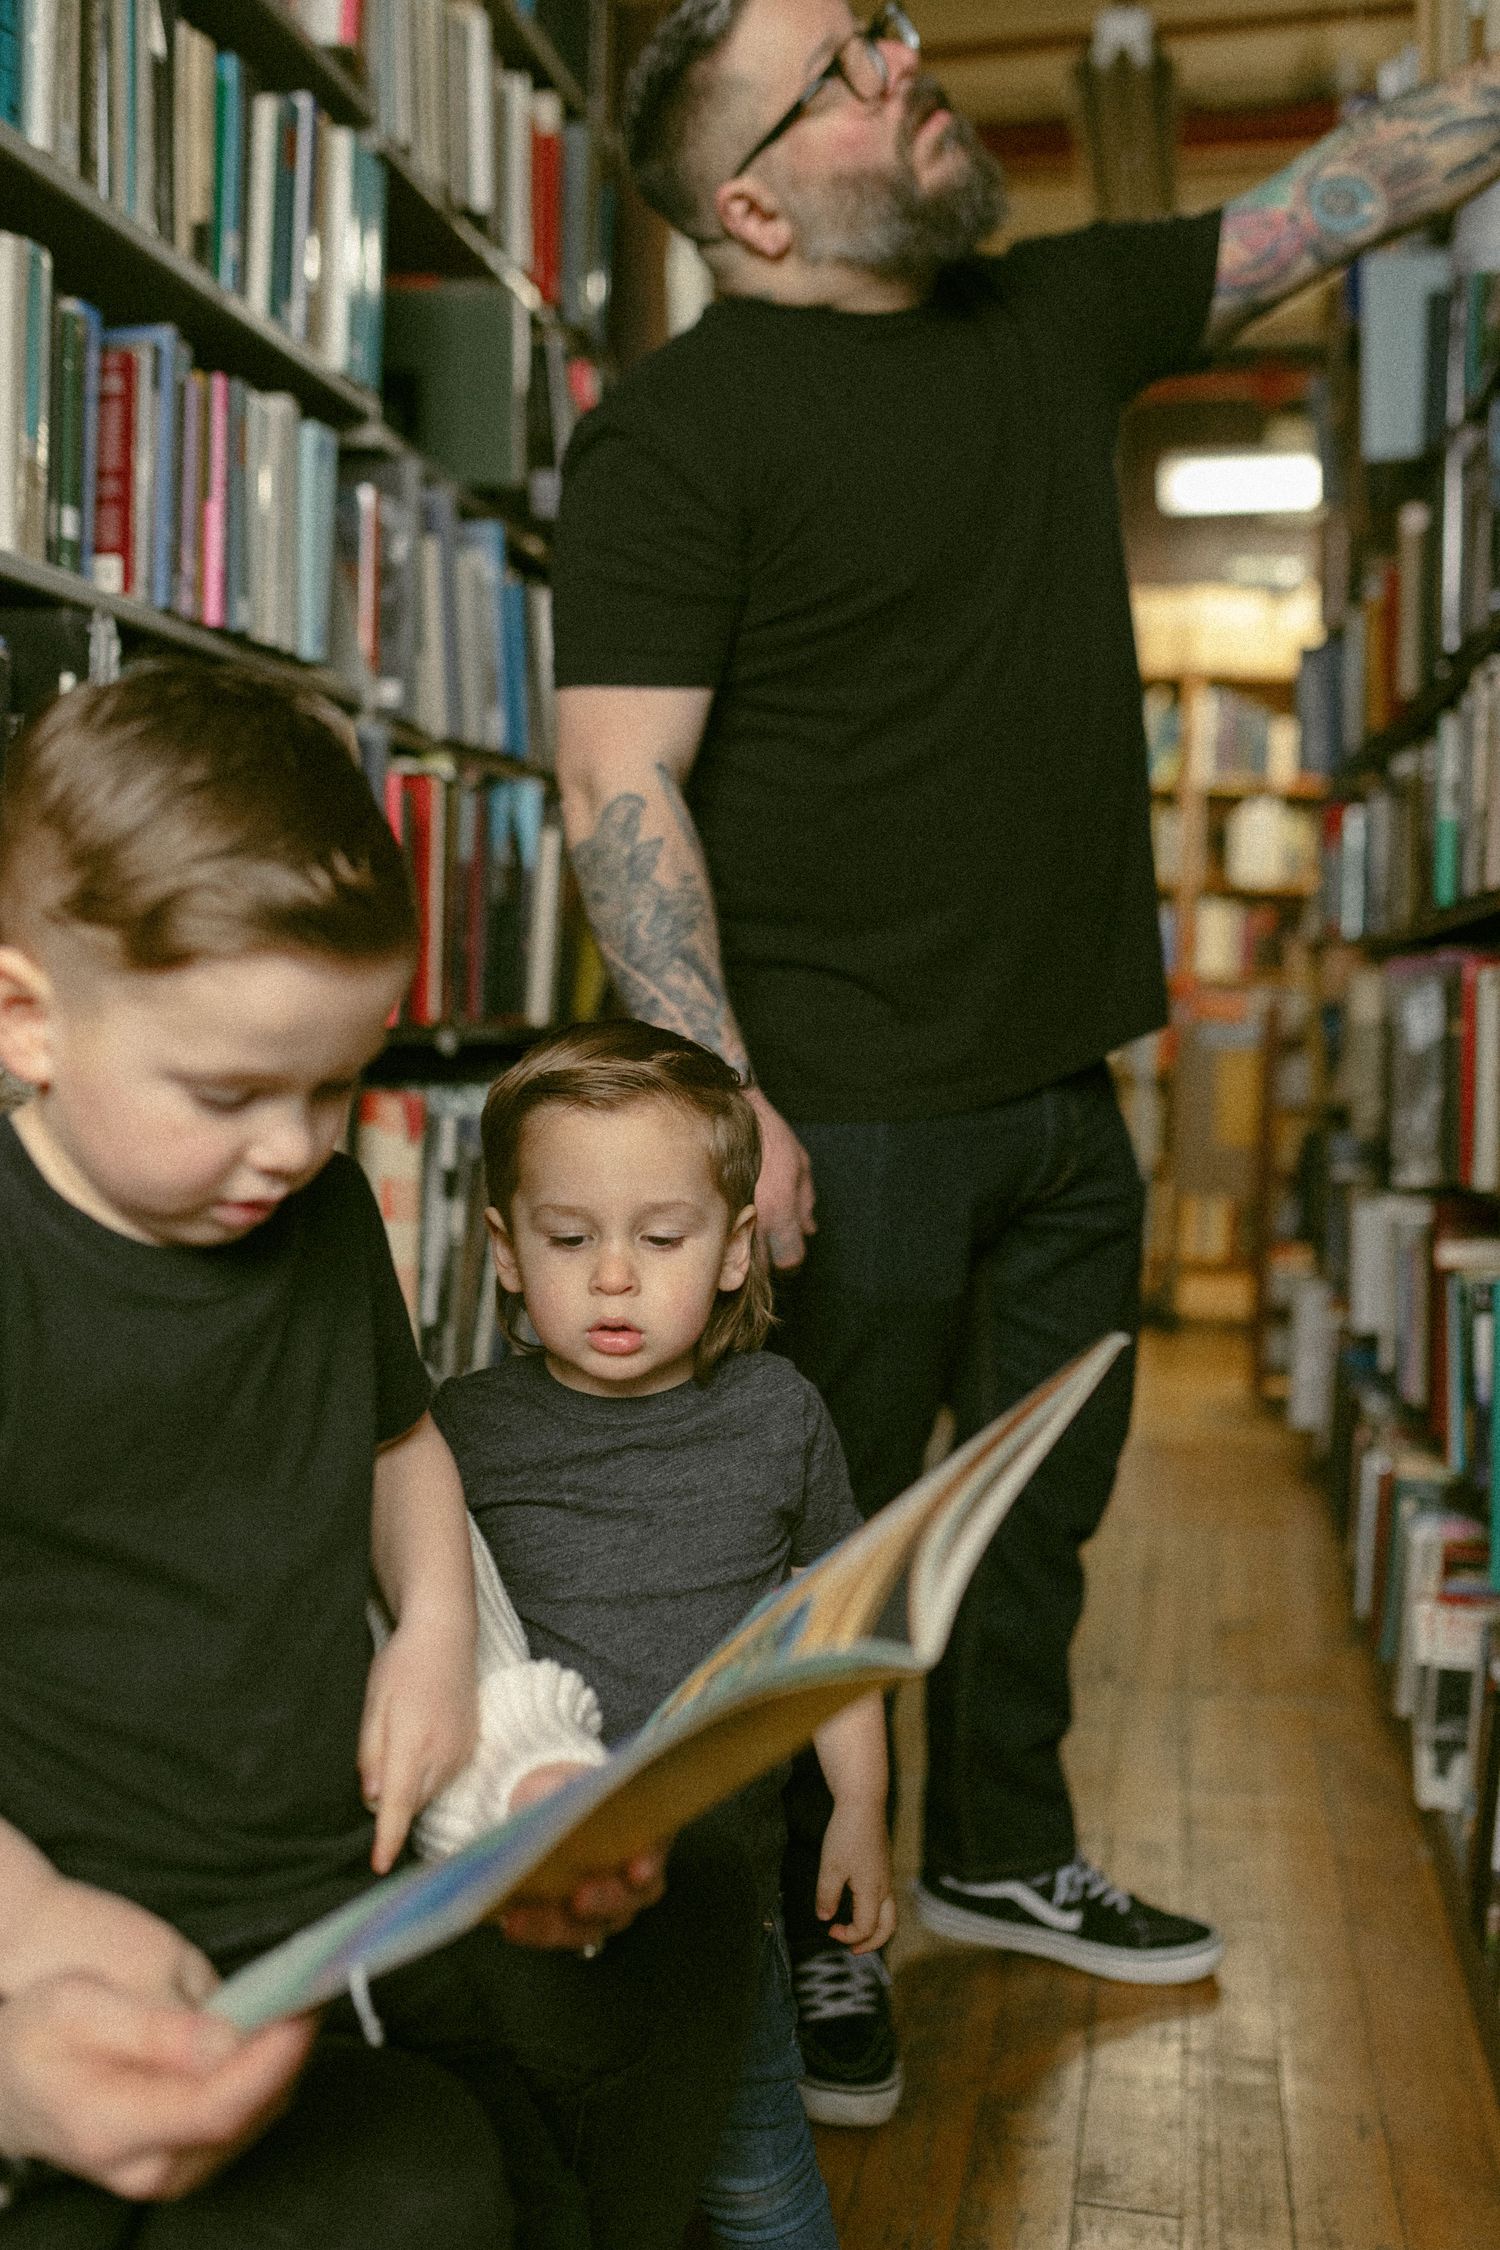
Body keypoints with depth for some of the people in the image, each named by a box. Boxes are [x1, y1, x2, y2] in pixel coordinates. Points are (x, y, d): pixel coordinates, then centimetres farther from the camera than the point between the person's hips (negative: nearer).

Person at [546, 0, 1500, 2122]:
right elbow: (618, 780, -17)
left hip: (1062, 1089, 8)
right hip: (848, 1110, -7)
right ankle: (789, 1936, 28)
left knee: (1040, 1508, 20)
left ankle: (1004, 1856, 41)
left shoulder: (1051, 313, 12)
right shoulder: (678, 426, -11)